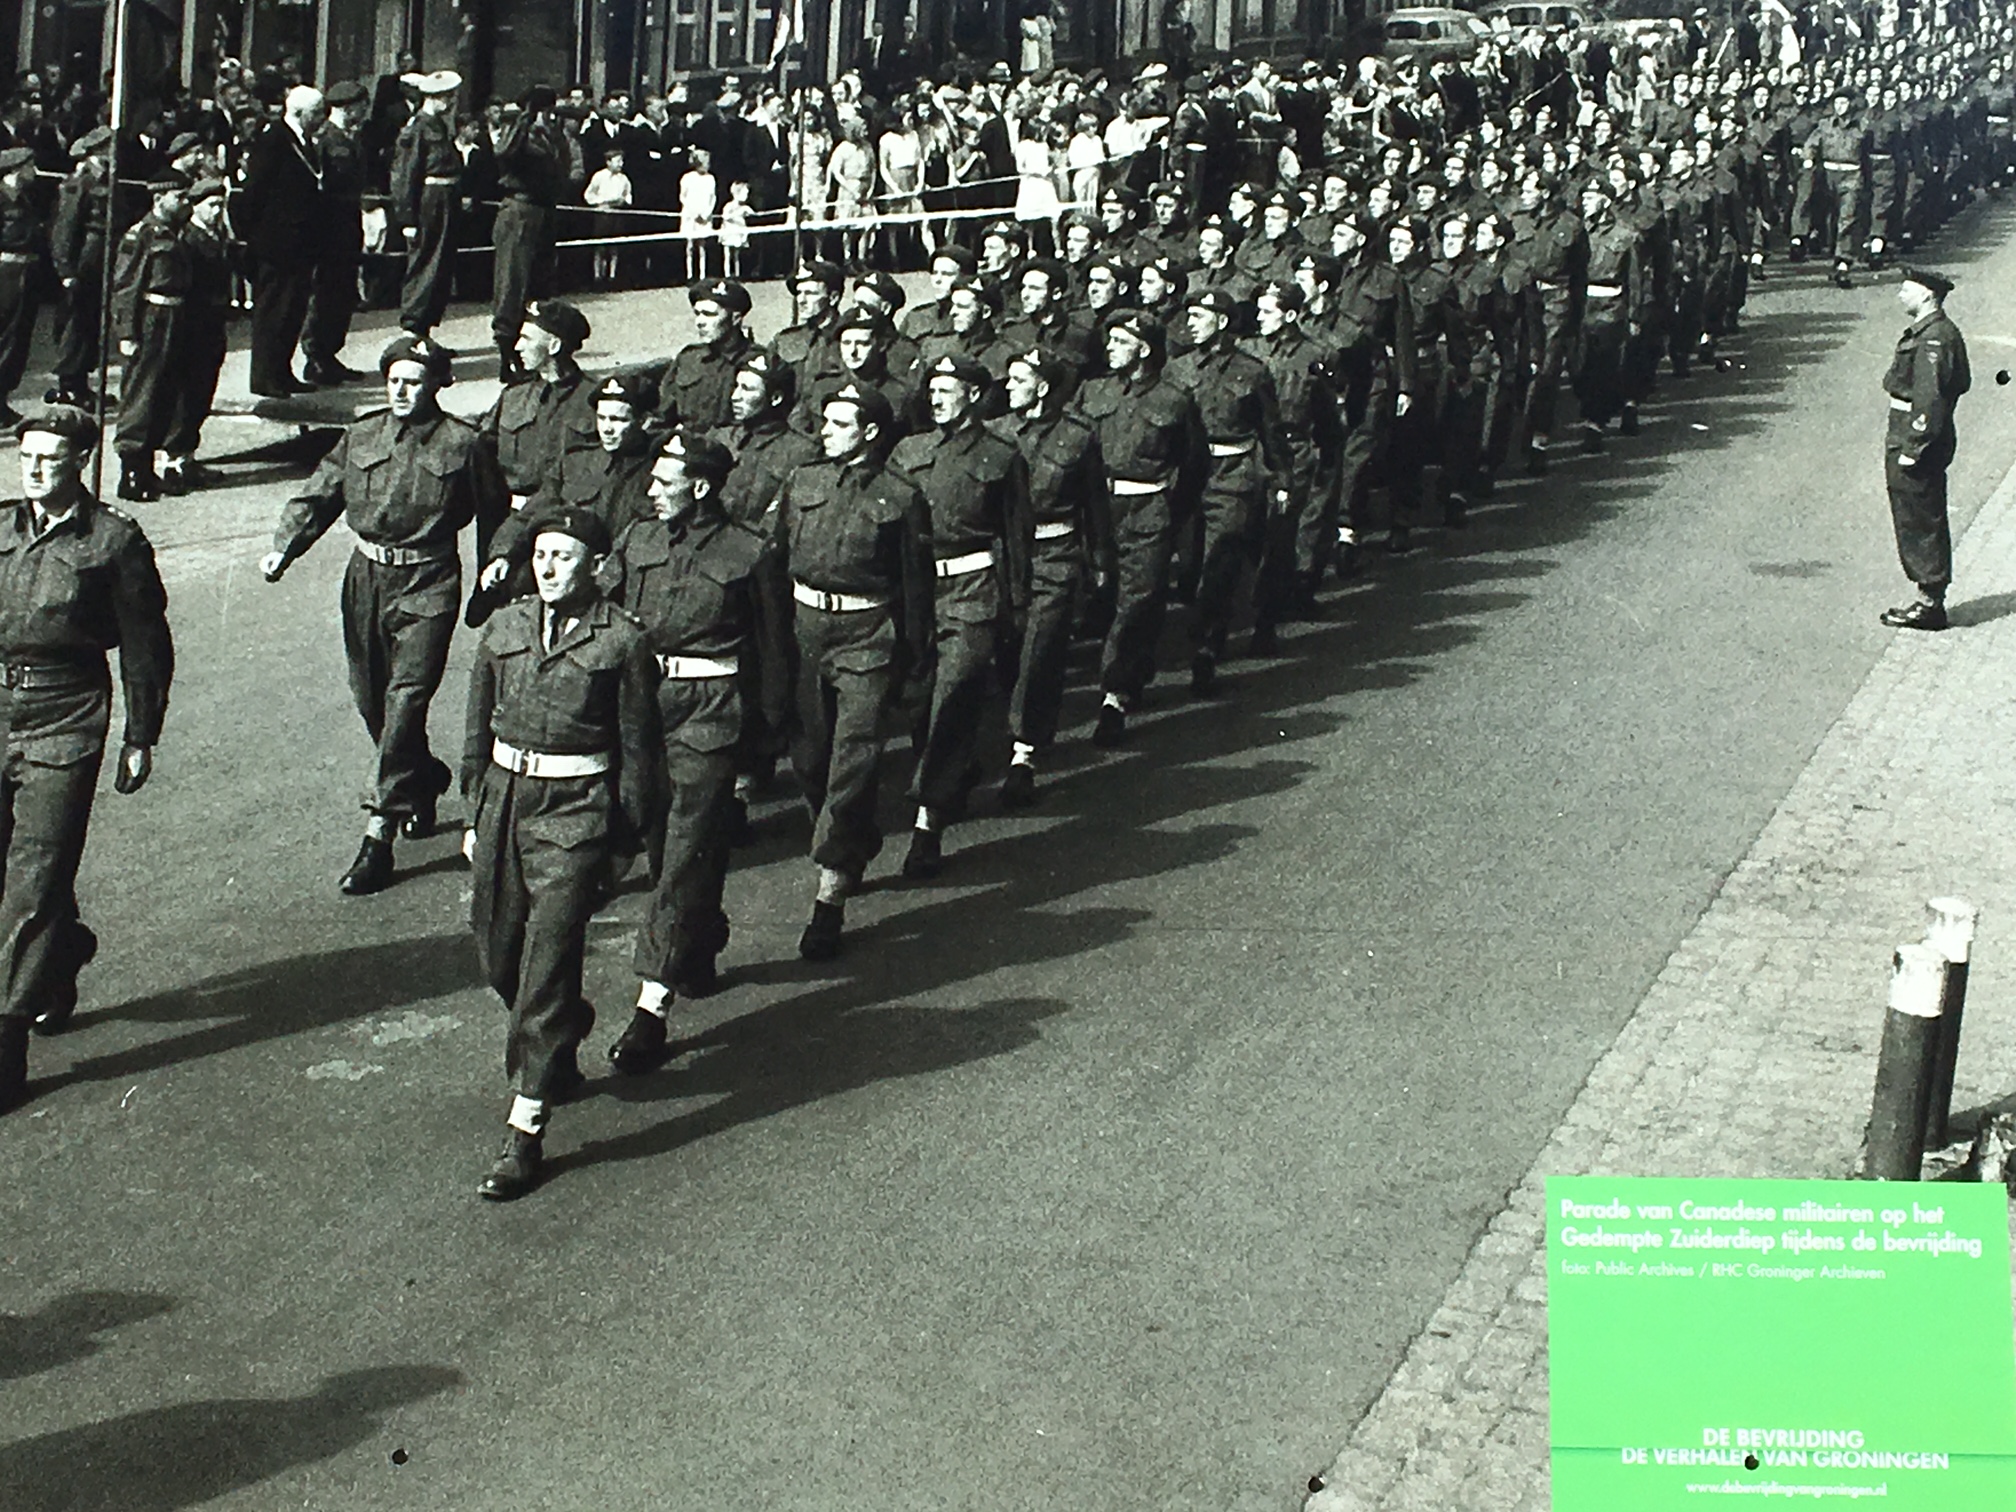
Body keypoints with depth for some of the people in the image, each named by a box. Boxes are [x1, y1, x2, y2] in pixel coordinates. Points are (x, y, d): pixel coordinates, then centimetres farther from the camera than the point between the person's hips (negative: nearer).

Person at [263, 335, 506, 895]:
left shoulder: (462, 445, -3)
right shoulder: (360, 439, 8)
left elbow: (492, 517, 3)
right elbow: (317, 497, 5)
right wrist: (283, 548, -11)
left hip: (428, 586, -5)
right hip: (367, 580, 5)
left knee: (405, 702, -11)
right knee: (371, 700, 12)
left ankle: (379, 835, -11)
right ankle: (424, 784, 39)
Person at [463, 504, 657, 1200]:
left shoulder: (621, 640, -6)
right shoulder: (504, 627, 7)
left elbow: (636, 749, -1)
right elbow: (478, 730, 15)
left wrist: (622, 842, -1)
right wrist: (477, 815, 13)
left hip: (576, 810, -5)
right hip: (506, 798, 5)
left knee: (547, 961, -9)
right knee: (498, 956, 12)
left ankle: (525, 1131, -6)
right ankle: (556, 1053, 43)